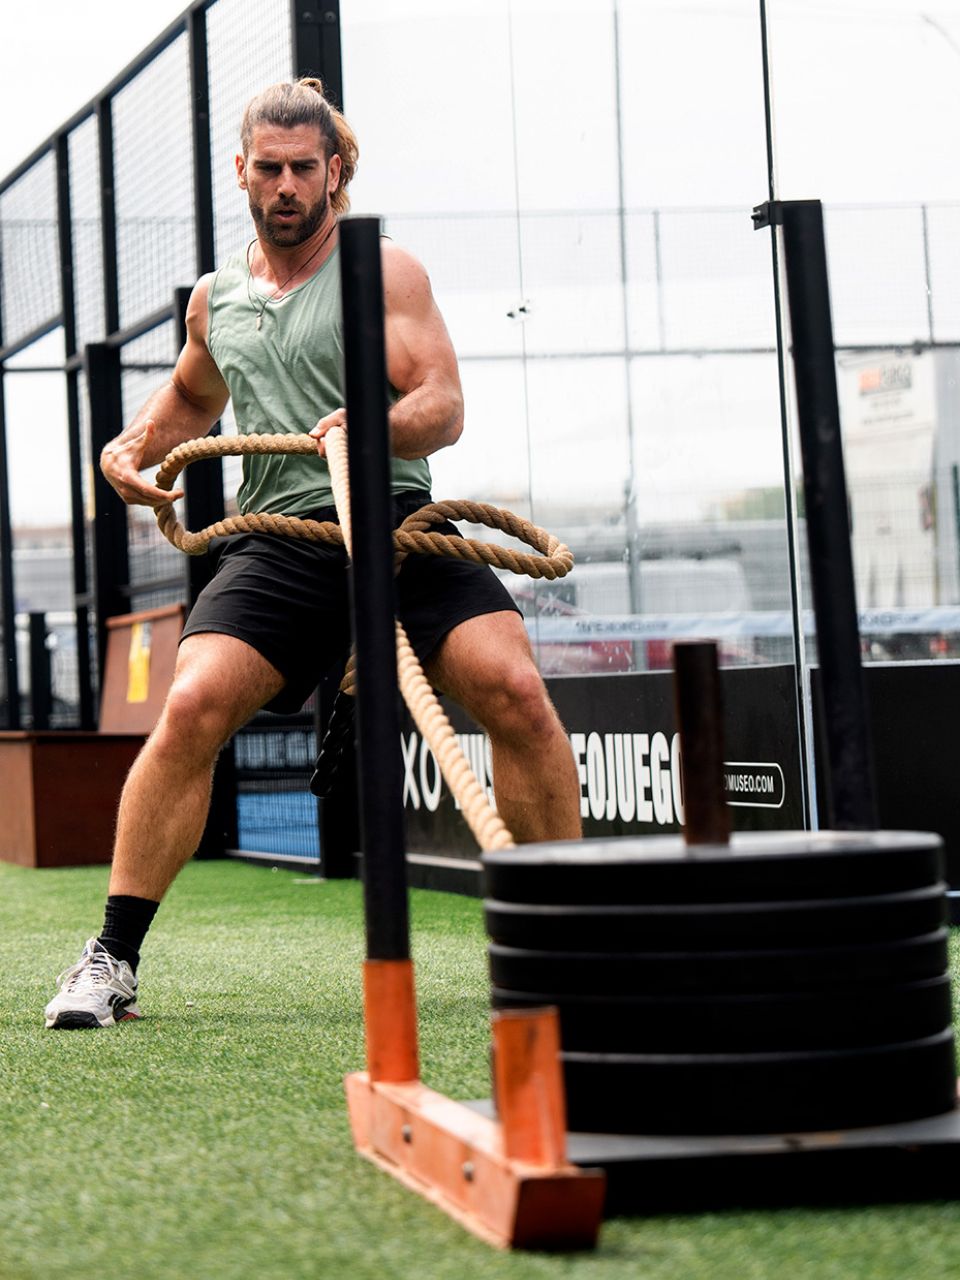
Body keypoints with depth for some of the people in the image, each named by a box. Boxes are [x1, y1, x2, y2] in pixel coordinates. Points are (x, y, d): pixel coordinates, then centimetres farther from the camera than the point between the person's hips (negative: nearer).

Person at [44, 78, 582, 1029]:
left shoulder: (384, 272, 5)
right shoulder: (217, 298, 18)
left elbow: (444, 406, -7)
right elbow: (193, 394, 39)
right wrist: (136, 444, 18)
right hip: (276, 544, 2)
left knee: (514, 691, -21)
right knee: (192, 707, -21)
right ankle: (111, 961, -12)